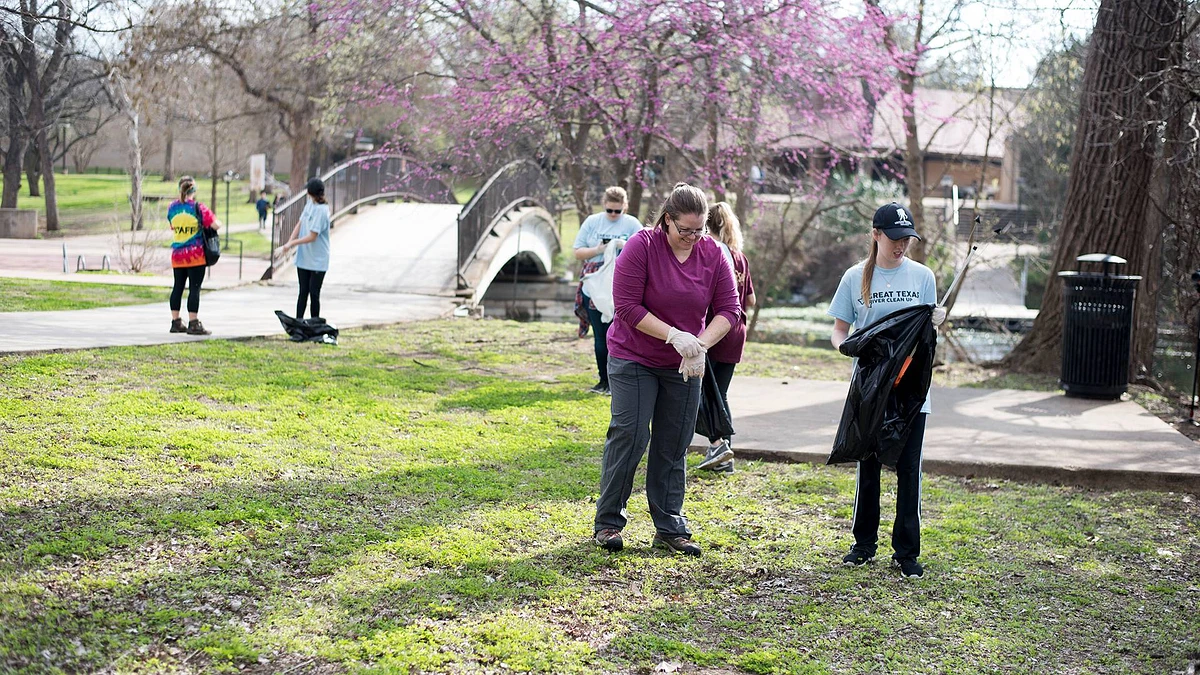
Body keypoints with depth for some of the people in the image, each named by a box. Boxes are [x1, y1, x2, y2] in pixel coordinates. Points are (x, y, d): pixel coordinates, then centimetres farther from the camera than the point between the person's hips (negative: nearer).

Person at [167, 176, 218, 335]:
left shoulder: (172, 207, 5)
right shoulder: (198, 207, -9)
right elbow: (215, 225, -12)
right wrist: (216, 222, 8)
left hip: (177, 255, 5)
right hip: (196, 255, -5)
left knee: (178, 287, 12)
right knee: (194, 288, -3)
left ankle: (176, 322, 18)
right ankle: (193, 324, -4)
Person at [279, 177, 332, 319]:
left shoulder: (321, 210, -20)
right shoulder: (310, 205, 4)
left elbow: (312, 237, -21)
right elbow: (300, 224, 9)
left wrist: (291, 243, -17)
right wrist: (290, 241, -5)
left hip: (318, 260, -7)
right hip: (303, 257, 7)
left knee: (314, 294, -1)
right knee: (303, 292, 8)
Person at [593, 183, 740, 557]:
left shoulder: (713, 254, -3)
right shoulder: (641, 246, -14)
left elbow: (729, 308, -2)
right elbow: (627, 307, -17)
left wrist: (700, 344, -17)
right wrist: (673, 335, -24)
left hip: (684, 366, 4)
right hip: (633, 358, -4)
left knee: (674, 446, 6)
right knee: (629, 436, -9)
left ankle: (670, 529, 14)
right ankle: (608, 522, 2)